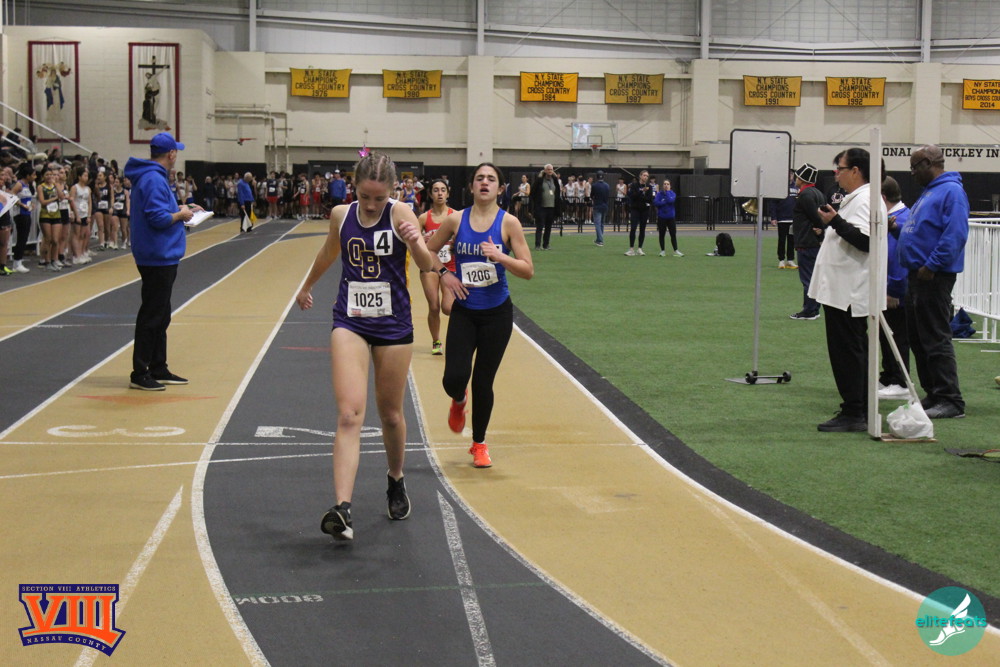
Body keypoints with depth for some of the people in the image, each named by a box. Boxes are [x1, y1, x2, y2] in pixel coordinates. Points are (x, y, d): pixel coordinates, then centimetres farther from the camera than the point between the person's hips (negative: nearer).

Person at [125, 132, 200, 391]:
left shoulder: (153, 177, 13)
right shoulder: (153, 179, -19)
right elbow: (158, 218, -25)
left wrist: (181, 210, 12)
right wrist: (180, 215, -10)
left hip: (162, 258, 11)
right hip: (158, 259, -11)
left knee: (160, 316, 16)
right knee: (151, 317, -5)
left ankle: (159, 370, 24)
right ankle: (140, 374, -1)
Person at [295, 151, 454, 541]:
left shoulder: (400, 214, -9)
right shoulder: (341, 215, 0)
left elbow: (426, 264, -21)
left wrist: (417, 243, -43)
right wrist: (307, 287, 37)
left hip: (393, 326, -1)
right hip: (349, 323, 1)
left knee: (391, 414, 14)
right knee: (349, 414, -16)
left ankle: (396, 483, 41)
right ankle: (342, 509, -25)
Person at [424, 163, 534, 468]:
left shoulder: (508, 223, -6)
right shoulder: (456, 220, -2)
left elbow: (528, 270, -10)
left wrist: (500, 257, -25)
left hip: (497, 313, -1)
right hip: (464, 311, 1)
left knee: (483, 382, 4)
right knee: (454, 378, -11)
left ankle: (479, 444, 24)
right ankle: (458, 401, 28)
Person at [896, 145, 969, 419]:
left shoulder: (951, 191, -12)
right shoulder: (928, 192, 20)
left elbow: (955, 235, -22)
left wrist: (931, 265, -22)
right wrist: (898, 228, 11)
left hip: (934, 276, -10)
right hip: (918, 274, 11)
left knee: (936, 338, -9)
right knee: (917, 338, 13)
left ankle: (951, 400, -6)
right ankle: (934, 394, 20)